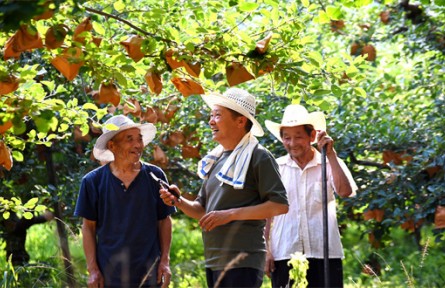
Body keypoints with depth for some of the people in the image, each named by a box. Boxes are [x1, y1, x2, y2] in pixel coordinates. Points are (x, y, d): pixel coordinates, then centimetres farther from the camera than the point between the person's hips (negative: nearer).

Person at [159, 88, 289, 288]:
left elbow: (280, 205, -14)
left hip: (241, 262, -8)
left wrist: (230, 214, -18)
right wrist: (179, 202, 1)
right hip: (214, 262, 8)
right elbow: (202, 209, 22)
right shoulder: (216, 159, 17)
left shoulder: (258, 157, -6)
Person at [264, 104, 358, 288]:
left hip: (323, 252, -1)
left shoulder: (329, 164, 5)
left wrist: (331, 154, -13)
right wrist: (266, 251, 4)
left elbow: (345, 191, -13)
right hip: (284, 253, 1)